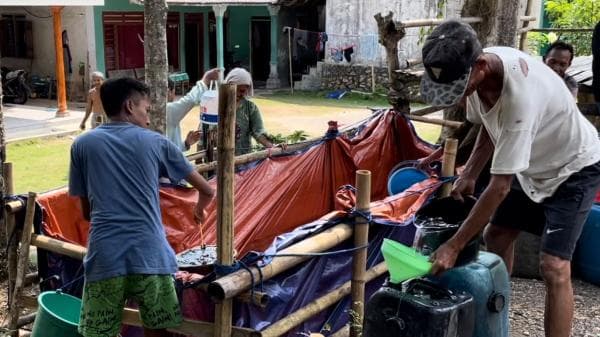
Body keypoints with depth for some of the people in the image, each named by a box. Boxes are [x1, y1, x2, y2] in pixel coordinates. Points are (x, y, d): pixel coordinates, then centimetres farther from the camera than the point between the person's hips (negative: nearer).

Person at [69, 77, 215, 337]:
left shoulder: (82, 145, 8)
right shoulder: (155, 142, 7)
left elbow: (86, 212, 12)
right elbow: (207, 191, 13)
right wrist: (199, 210, 34)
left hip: (103, 257, 1)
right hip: (150, 254, 0)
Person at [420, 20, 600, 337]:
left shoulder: (520, 96, -42)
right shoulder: (476, 68, -18)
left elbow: (499, 186, -37)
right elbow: (489, 126, 4)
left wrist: (453, 246, -32)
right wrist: (469, 173, -6)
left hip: (573, 169, -8)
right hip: (532, 165, 8)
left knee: (554, 267, -16)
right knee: (495, 235, 14)